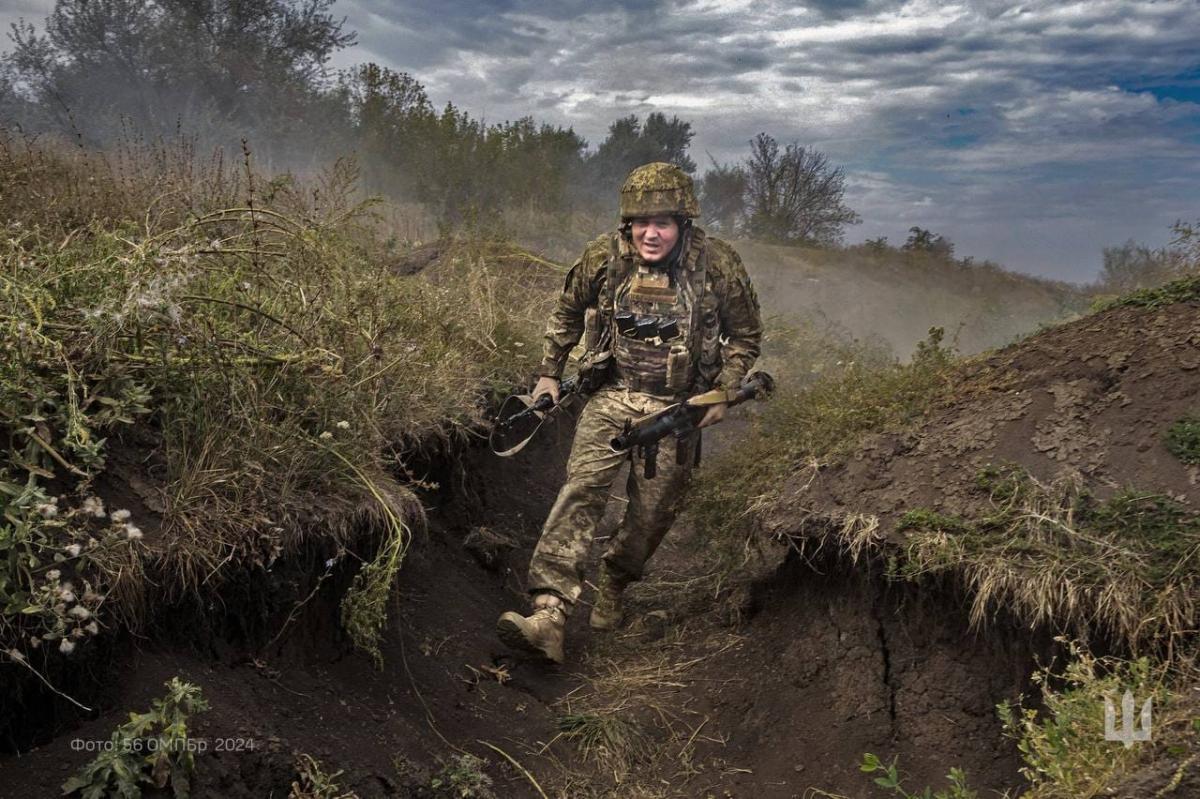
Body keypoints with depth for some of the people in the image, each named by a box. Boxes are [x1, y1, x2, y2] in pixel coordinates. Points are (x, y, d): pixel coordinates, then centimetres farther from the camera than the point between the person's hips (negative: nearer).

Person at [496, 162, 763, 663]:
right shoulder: (602, 258, -5)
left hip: (678, 409, 0)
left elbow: (746, 335, 4)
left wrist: (724, 394, -5)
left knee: (653, 513, 5)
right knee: (580, 492, -17)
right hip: (611, 398, 1)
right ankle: (548, 617, -23)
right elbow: (566, 314, 13)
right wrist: (549, 373, 11)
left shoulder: (718, 265, -10)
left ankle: (613, 588, 34)